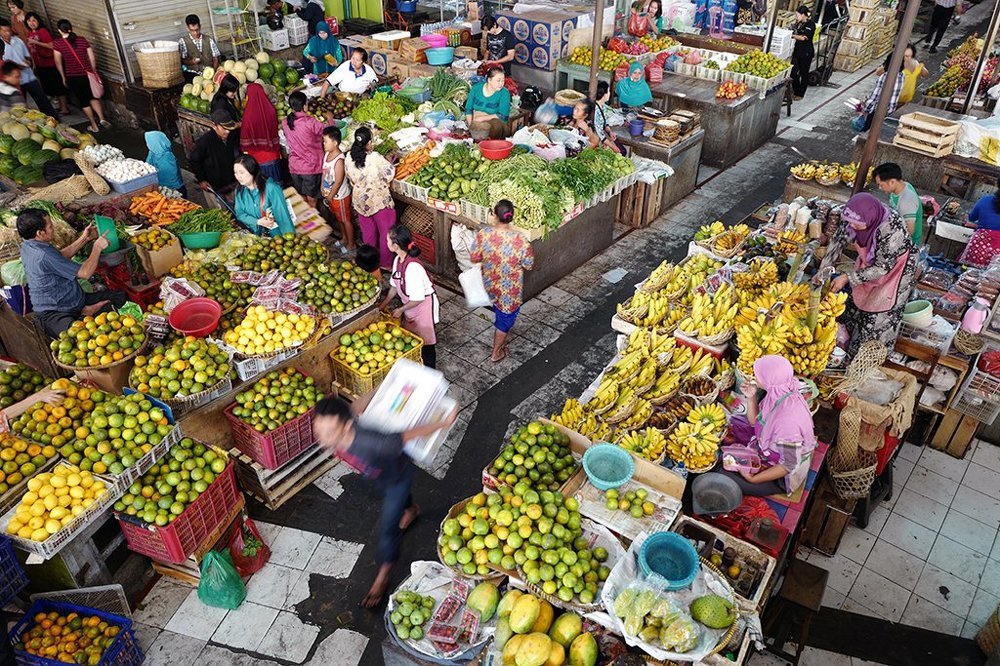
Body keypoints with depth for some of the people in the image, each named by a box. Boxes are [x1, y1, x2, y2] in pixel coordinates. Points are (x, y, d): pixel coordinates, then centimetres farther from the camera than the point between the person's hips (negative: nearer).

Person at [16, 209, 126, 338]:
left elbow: (60, 256, 23)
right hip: (53, 314, -11)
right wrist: (97, 247, -7)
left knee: (120, 296, 2)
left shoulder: (27, 246, 5)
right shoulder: (44, 256, -27)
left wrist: (85, 239, 18)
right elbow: (85, 273, -20)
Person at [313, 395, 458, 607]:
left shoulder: (373, 444, -52)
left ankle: (382, 578, 37)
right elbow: (356, 407, -16)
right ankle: (412, 509, 72)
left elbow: (410, 434, -37)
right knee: (393, 495, 37)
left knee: (387, 528, 10)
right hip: (378, 473, 5)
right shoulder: (333, 424, -36)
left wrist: (444, 423, -23)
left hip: (398, 475, -5)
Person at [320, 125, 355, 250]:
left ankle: (351, 243, 26)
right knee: (338, 218, 25)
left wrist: (330, 196, -17)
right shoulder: (327, 153, -5)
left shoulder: (339, 160, -30)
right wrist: (322, 186, 4)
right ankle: (344, 237, 45)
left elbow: (338, 181, -26)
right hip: (330, 194, 8)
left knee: (345, 220, 10)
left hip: (340, 196, -8)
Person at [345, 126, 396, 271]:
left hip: (360, 200, 5)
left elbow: (350, 178, 3)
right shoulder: (375, 157, -25)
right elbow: (390, 172, -20)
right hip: (379, 200, -5)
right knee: (386, 232, 11)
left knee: (367, 231, 23)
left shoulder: (349, 158, -9)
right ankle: (385, 264, 20)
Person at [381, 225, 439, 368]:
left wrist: (401, 310, -14)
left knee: (425, 342, 7)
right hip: (410, 305, 8)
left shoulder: (412, 267, -33)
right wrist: (384, 304, 10)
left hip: (424, 306, -8)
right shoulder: (398, 260, -6)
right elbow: (394, 286, 9)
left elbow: (418, 298, -27)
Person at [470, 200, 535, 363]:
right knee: (505, 318, 20)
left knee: (499, 312, 34)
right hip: (510, 288, -3)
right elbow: (529, 265, -15)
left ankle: (500, 339, 58)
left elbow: (474, 259, -8)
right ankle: (496, 353, 35)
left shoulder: (483, 234, -22)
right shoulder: (520, 239, -29)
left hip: (490, 283, 3)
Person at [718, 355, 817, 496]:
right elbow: (755, 421, 4)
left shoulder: (789, 420, -40)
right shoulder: (778, 394, -15)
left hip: (781, 475, -8)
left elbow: (788, 466, -27)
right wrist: (751, 397, -13)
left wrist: (753, 479, -22)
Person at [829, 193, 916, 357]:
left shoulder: (892, 230, -41)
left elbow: (882, 267, -32)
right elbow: (839, 238, -10)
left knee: (878, 315, 3)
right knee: (856, 301, 17)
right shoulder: (860, 217, -25)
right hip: (872, 261, 6)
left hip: (895, 268, -6)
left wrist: (848, 278, -33)